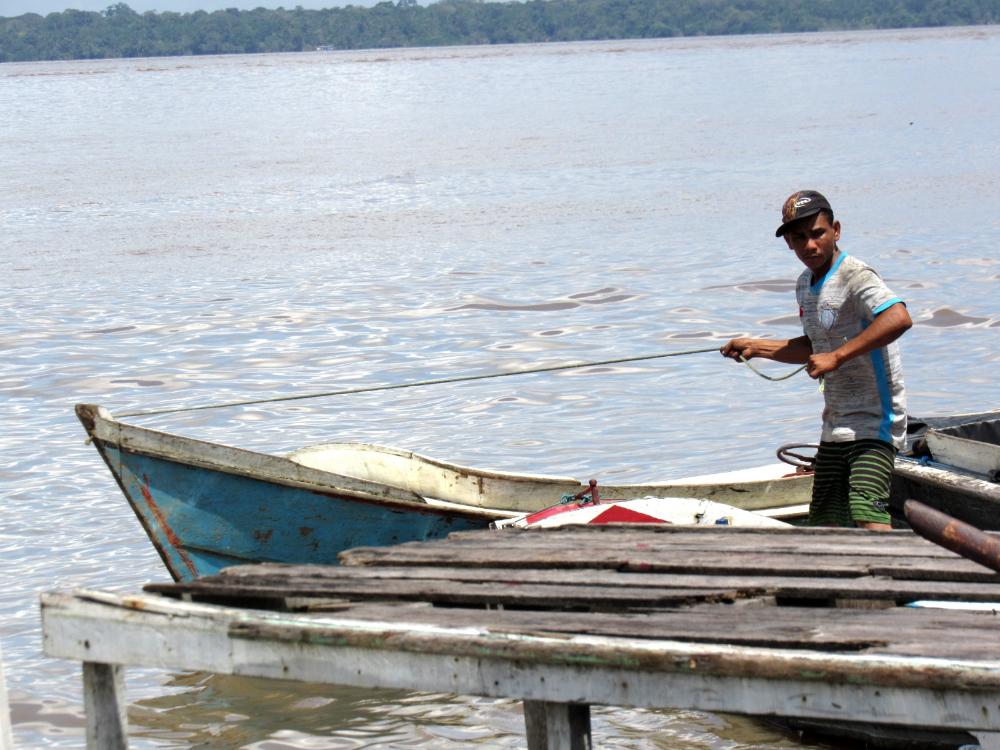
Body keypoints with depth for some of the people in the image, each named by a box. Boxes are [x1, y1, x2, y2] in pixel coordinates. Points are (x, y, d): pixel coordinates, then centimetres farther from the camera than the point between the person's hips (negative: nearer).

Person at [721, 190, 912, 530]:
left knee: (866, 513, -27)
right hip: (835, 426, 9)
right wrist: (757, 347, 26)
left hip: (874, 422, -9)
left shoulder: (855, 276, -15)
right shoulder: (805, 285, 13)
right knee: (824, 524, 13)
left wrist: (836, 357, -33)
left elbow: (898, 318, -35)